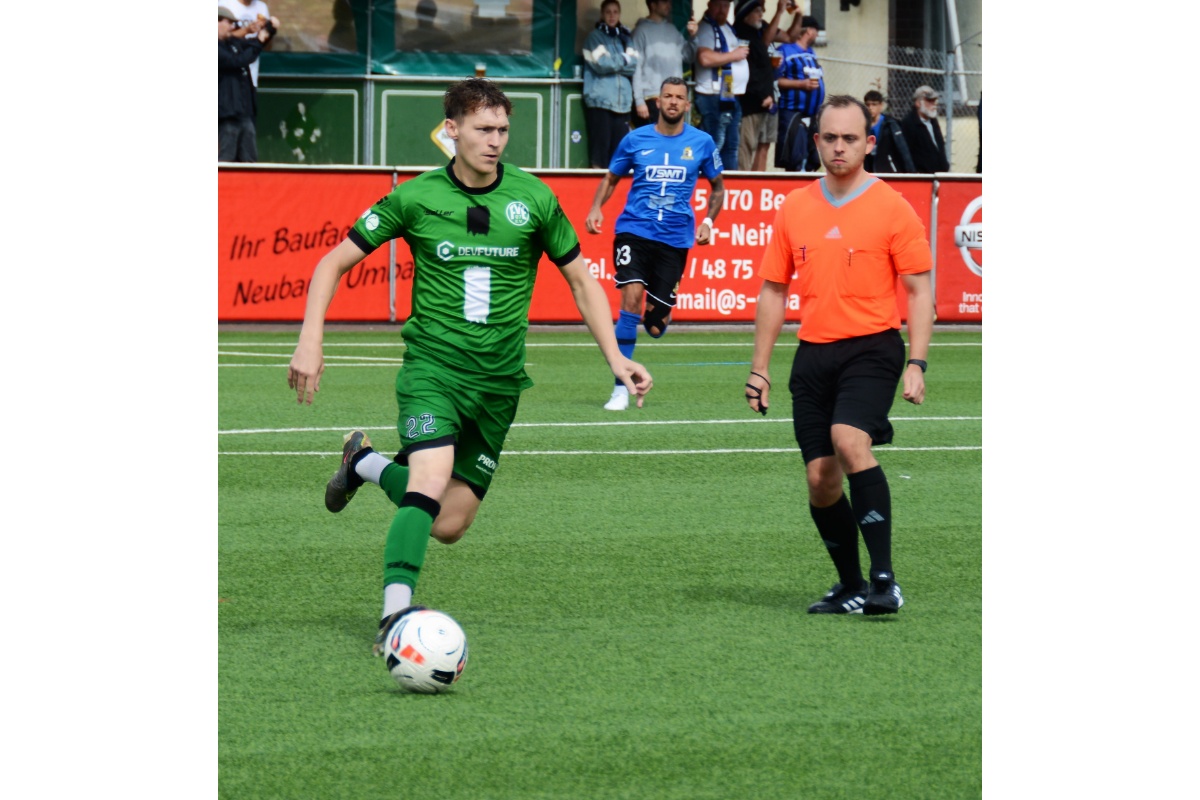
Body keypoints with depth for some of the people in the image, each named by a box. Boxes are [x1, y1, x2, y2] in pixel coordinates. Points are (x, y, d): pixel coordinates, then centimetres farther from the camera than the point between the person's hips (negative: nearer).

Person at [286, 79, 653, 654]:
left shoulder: (532, 198, -1)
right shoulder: (415, 198, -5)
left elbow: (581, 280, 11)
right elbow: (334, 263, 3)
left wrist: (616, 358, 1)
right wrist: (310, 342, -8)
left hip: (499, 379, 3)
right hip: (433, 364, -3)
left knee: (449, 525, 3)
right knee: (431, 482, -29)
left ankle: (365, 463, 30)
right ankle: (395, 615, -28)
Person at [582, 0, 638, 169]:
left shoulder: (626, 37, 16)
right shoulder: (594, 37, 3)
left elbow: (635, 65, 5)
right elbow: (600, 64, -11)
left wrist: (613, 62, -6)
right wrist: (625, 60, 1)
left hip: (622, 102, 4)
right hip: (600, 100, -4)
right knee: (600, 150, -7)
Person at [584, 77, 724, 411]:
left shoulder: (702, 143, 5)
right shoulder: (636, 140, 4)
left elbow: (718, 186, 19)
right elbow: (611, 178, 17)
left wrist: (708, 222, 5)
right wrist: (596, 208, -1)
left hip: (675, 239, 1)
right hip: (634, 231, -1)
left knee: (655, 326, -1)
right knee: (631, 298, -21)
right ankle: (621, 388, -16)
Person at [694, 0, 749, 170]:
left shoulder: (727, 28, 19)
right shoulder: (705, 28, -10)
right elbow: (705, 58, -24)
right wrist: (733, 55, -14)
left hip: (732, 97, 9)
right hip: (715, 98, -9)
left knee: (731, 147, 11)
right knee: (714, 146, -12)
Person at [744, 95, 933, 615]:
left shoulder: (892, 208, -2)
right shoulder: (794, 209, 10)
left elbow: (919, 290, -1)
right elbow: (773, 290, 16)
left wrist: (916, 364, -11)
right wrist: (759, 367, 12)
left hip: (871, 347, -5)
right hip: (813, 355, 5)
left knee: (849, 441, -27)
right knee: (820, 479, 1)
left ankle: (884, 578, -26)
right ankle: (850, 587, 18)